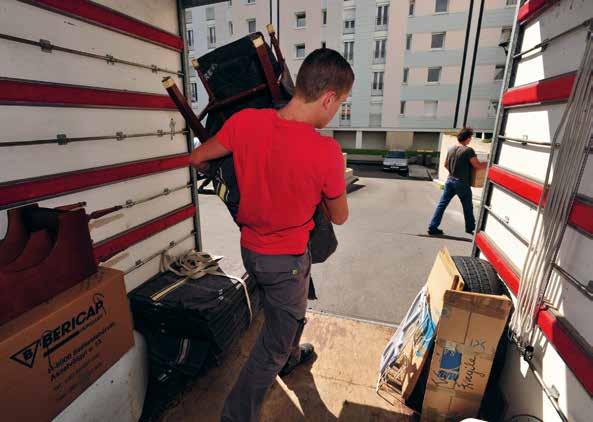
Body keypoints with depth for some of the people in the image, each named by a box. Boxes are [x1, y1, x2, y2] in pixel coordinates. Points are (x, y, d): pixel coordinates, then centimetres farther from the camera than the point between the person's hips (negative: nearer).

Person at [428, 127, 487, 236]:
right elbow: (478, 166, -14)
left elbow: (446, 165, 15)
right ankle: (470, 228, 30)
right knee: (468, 207, 13)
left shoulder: (451, 149, 5)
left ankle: (433, 227, 3)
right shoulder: (468, 150, -14)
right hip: (462, 183, -5)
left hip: (450, 180, 5)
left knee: (442, 204, 6)